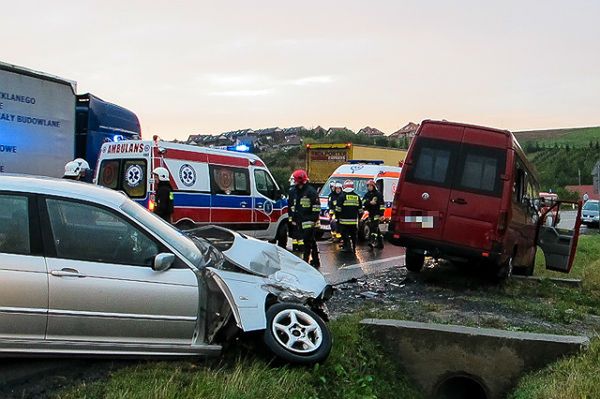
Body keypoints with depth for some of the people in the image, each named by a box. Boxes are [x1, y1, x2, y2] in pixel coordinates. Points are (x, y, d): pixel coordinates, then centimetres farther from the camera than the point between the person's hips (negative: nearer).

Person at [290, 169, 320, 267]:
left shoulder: (311, 191, -8)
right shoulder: (297, 192, 18)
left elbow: (316, 207, -11)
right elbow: (295, 207, 26)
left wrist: (315, 219, -16)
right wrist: (294, 219, 22)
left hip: (309, 222, -8)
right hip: (301, 221, 9)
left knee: (308, 242, -10)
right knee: (311, 242, 13)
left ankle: (305, 260, -9)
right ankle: (315, 262, 19)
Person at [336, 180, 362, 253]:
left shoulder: (342, 196, -7)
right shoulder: (357, 197, 8)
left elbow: (338, 209, -8)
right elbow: (360, 209, 14)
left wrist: (337, 216, 4)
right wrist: (359, 217, 24)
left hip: (344, 220, -4)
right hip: (354, 220, 4)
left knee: (345, 234, 4)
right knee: (353, 235, 12)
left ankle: (347, 246, -6)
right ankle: (353, 248, 16)